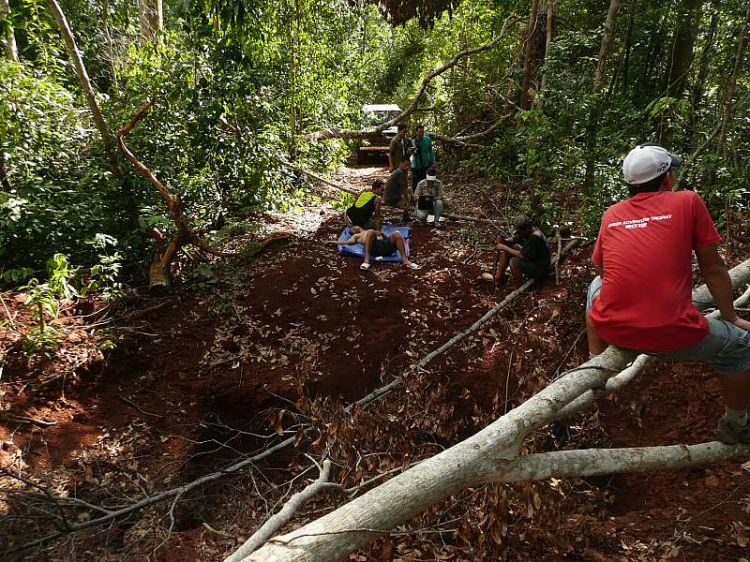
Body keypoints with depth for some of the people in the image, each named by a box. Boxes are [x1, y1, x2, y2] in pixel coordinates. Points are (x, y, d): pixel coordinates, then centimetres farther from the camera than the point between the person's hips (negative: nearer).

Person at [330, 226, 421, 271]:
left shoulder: (375, 231, 43)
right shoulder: (356, 236, 34)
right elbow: (348, 242, 20)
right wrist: (334, 243, 9)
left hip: (387, 244, 3)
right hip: (374, 247, -3)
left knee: (396, 234, -24)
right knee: (371, 232, -32)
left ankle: (405, 260, -36)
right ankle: (367, 260, -43)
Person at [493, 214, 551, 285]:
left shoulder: (535, 237, -31)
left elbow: (522, 255, -30)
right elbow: (514, 240, 8)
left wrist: (505, 248, -23)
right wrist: (504, 242, -13)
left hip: (540, 269, -10)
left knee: (514, 261, -32)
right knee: (505, 251, 4)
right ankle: (498, 278, 11)